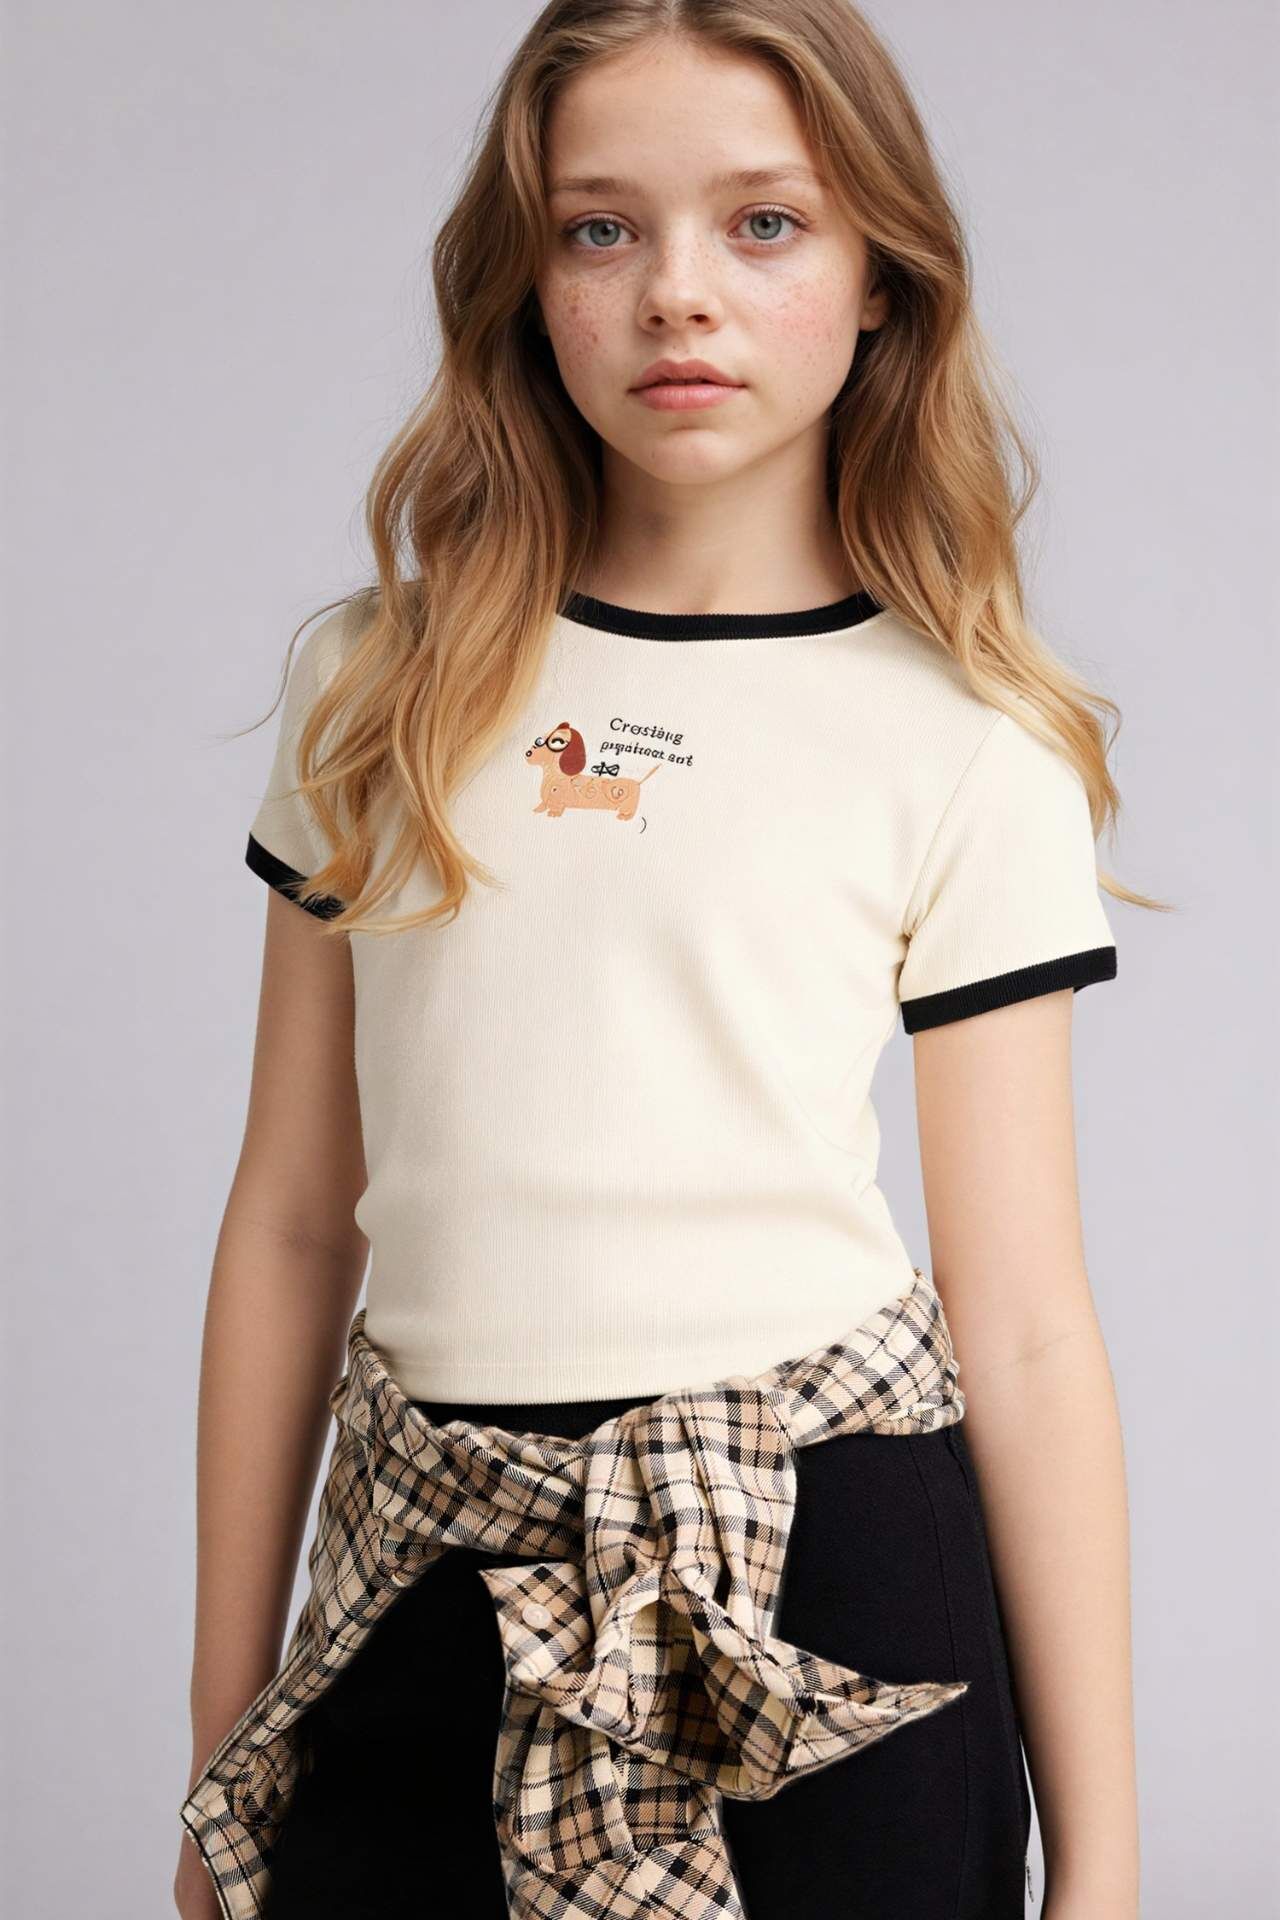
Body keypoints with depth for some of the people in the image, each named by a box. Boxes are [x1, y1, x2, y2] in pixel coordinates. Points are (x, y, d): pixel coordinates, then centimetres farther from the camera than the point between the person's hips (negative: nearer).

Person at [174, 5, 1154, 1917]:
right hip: (433, 1584, 2)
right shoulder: (383, 687, 5)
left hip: (825, 1564, -2)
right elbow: (291, 1229, 6)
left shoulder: (962, 749, -3)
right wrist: (225, 1752, 8)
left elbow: (1025, 1330, -3)